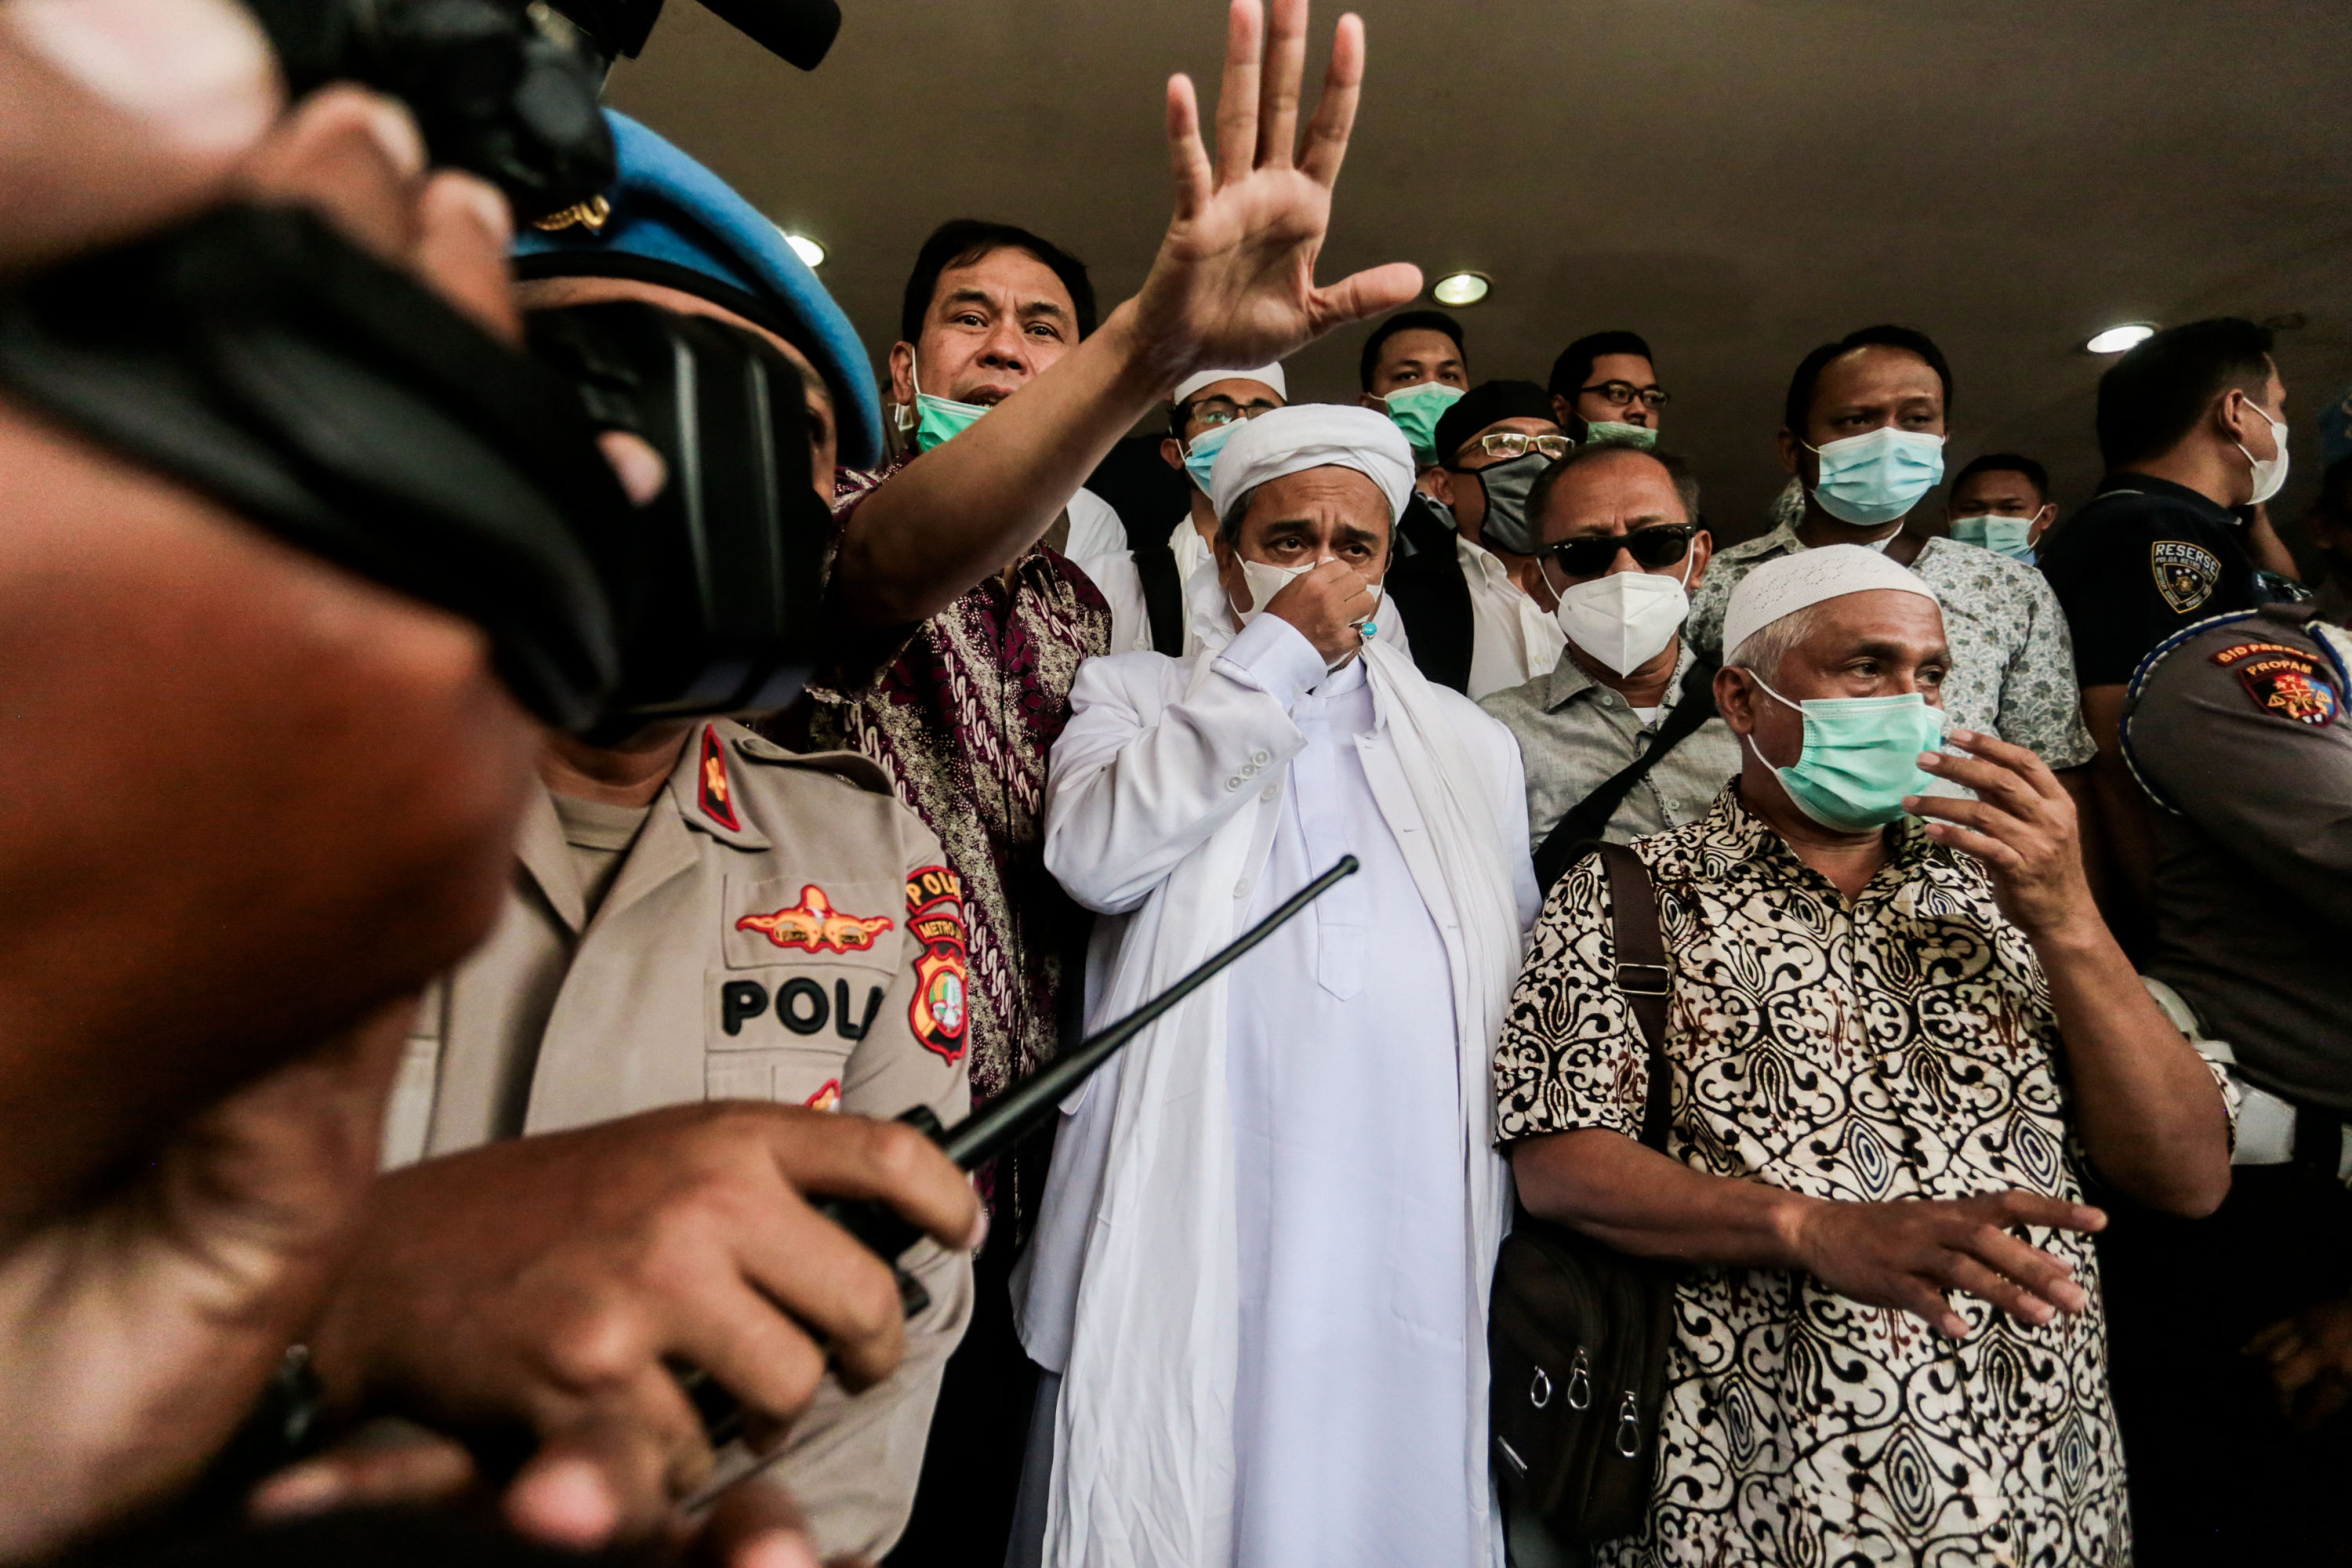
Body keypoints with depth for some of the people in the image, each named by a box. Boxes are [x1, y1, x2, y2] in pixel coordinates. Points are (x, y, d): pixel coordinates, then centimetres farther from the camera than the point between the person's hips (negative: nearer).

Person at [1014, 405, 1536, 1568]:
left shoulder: (1469, 744, 18)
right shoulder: (1136, 697, 9)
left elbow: (1526, 983, 20)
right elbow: (1094, 856, -13)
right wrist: (1274, 654, -8)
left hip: (1410, 1234, 3)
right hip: (1191, 1233, -2)